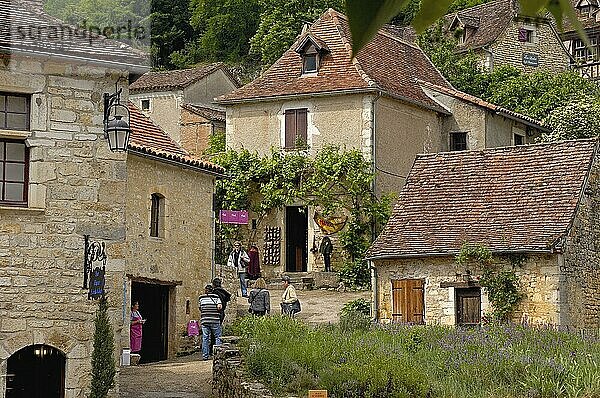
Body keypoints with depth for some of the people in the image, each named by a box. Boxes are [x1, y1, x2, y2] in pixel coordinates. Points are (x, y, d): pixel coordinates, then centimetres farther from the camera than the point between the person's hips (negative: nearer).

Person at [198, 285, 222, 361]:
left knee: (205, 338, 6)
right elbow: (219, 306, -10)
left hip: (204, 321, 2)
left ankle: (205, 356, 4)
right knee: (217, 337, 7)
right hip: (215, 320, -2)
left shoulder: (201, 298, 8)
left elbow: (200, 308, 12)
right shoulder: (216, 297, 1)